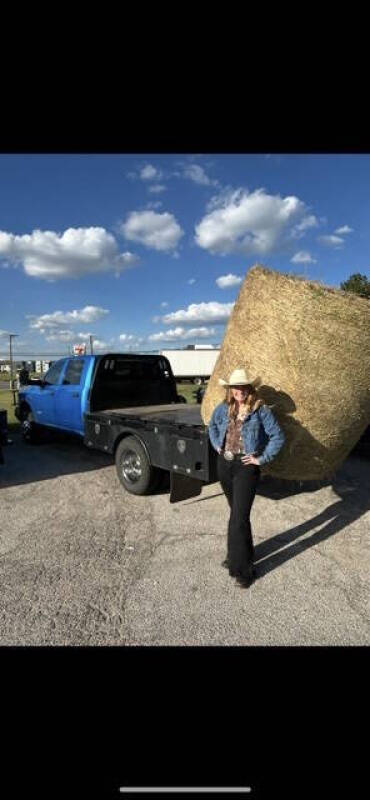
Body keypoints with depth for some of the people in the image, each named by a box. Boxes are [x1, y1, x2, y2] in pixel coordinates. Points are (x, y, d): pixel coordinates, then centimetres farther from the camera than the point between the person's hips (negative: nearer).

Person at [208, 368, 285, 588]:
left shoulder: (261, 410, -11)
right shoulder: (224, 408, 3)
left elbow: (278, 436, -12)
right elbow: (212, 425, 22)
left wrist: (262, 458, -12)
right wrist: (217, 445, 10)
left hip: (246, 467, -5)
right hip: (224, 464, 5)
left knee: (238, 518, -7)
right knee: (237, 512, 20)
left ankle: (242, 567, 8)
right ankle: (244, 552, 39)